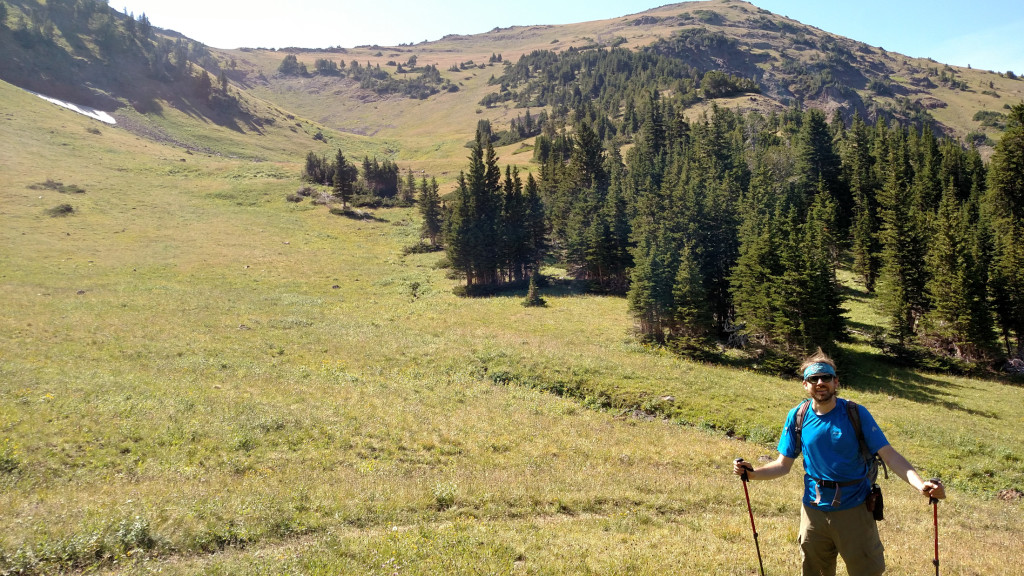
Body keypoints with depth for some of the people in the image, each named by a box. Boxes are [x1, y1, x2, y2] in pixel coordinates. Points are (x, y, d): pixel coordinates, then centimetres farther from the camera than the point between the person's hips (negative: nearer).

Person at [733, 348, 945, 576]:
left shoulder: (856, 414, -9)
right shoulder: (797, 417, -3)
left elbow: (889, 455, -13)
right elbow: (783, 465, 1)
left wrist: (921, 484, -28)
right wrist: (753, 473, -15)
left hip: (855, 510, -2)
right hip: (814, 510, 2)